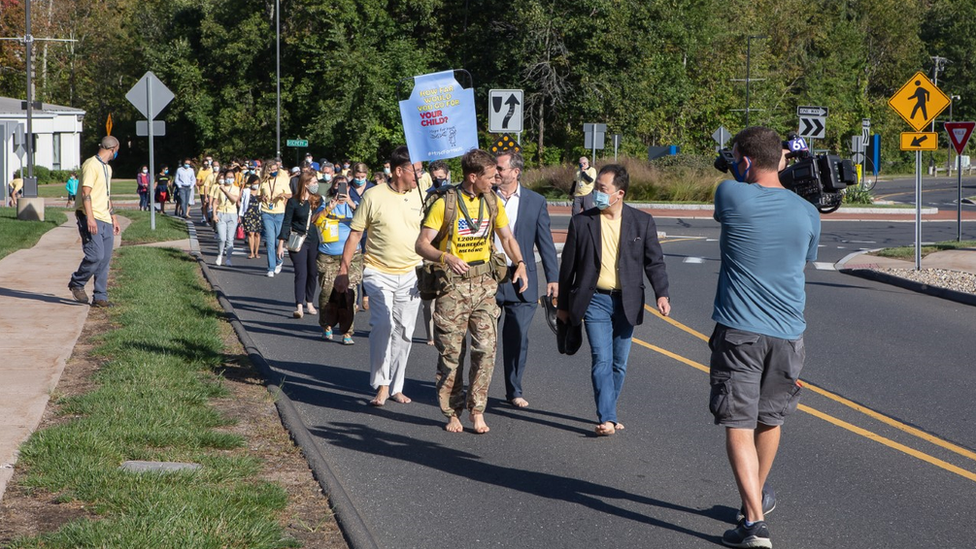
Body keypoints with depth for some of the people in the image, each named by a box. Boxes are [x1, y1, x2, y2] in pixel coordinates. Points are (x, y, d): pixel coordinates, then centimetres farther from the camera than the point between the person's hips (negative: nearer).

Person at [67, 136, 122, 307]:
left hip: (105, 221, 9)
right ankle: (77, 284, 5)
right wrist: (90, 218, -24)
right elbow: (85, 193, -17)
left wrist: (113, 218, 26)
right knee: (95, 255, -16)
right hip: (91, 219, -9)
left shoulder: (107, 168, 21)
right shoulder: (91, 165, -9)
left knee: (105, 259, 4)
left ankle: (100, 297, 8)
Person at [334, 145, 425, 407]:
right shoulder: (374, 196, -4)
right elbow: (355, 234, 1)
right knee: (383, 323, -20)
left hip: (410, 275, 3)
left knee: (403, 332, 7)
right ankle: (381, 384, -11)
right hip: (378, 272, -3)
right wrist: (343, 270, -1)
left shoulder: (420, 197, 5)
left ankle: (396, 387, 19)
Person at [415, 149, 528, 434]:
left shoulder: (492, 202, 8)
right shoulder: (445, 204, -8)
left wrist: (520, 264, -1)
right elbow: (422, 244, -10)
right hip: (452, 284, -4)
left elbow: (507, 238, 17)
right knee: (451, 351, 1)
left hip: (484, 282, 4)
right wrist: (446, 257, -29)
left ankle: (477, 410, 3)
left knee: (486, 347, -6)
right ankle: (452, 412, 13)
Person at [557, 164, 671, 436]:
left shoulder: (642, 221, 1)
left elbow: (654, 261, 3)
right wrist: (563, 304, 10)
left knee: (619, 363, 9)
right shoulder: (582, 222, 1)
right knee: (602, 361, -10)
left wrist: (661, 294, -11)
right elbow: (568, 266, 7)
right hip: (595, 300, -1)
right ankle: (607, 419, -12)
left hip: (626, 302, 2)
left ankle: (607, 411, 24)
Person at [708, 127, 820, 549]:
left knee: (739, 426, -3)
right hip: (787, 333, 4)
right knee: (770, 420, 21)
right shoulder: (807, 213, 1)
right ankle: (756, 498, 41)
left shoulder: (731, 195, -9)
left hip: (738, 331, -4)